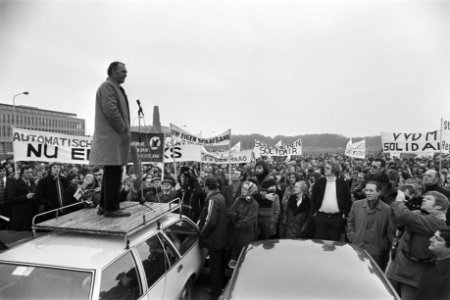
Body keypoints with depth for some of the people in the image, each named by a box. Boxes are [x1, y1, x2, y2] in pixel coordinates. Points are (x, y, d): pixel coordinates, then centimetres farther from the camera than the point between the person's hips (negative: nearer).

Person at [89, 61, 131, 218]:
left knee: (111, 173, 13)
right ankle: (111, 208, -4)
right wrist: (124, 130, -14)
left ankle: (104, 206, 20)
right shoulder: (107, 86, -8)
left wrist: (124, 130, 15)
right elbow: (111, 111, -20)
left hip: (113, 137, 11)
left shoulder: (114, 88, 25)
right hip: (111, 138, -11)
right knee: (114, 172, -9)